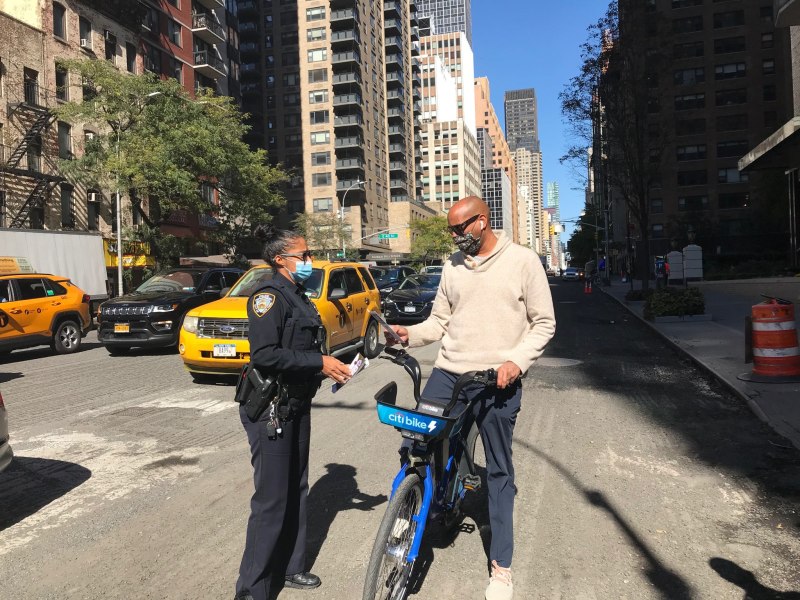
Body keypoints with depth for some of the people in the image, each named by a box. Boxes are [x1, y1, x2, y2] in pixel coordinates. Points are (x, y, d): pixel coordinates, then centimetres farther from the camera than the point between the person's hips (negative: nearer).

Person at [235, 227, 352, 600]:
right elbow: (264, 355, -26)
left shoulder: (299, 298, 13)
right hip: (269, 410, -9)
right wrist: (320, 363, -23)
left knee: (296, 490, 17)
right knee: (272, 499, -3)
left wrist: (331, 368, 1)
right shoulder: (269, 296, -15)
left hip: (297, 406, 9)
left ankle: (288, 567, 33)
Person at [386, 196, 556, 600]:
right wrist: (409, 334, -7)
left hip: (498, 382, -3)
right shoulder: (453, 266, 9)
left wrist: (516, 361, -15)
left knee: (499, 472, 8)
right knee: (413, 447, -1)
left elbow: (544, 323, -2)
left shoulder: (522, 261, -4)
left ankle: (501, 567, 23)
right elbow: (440, 321, 11)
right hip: (448, 373, 4)